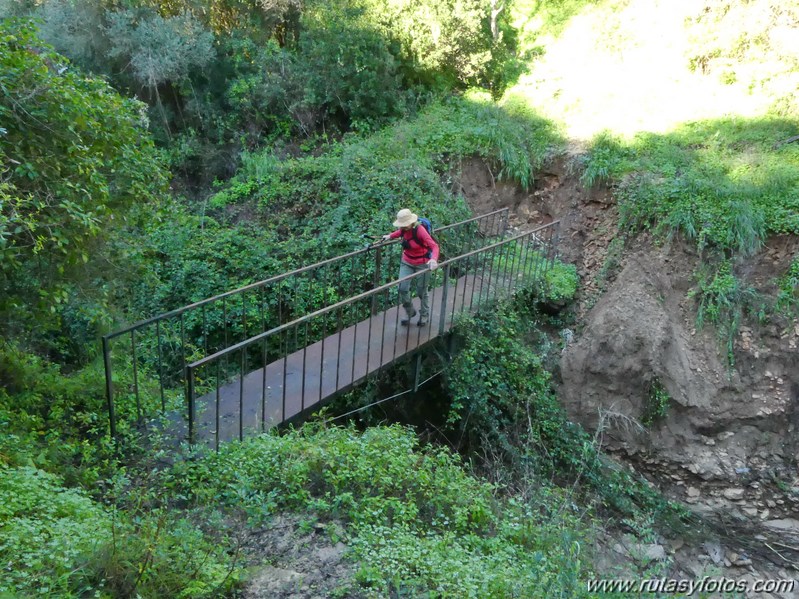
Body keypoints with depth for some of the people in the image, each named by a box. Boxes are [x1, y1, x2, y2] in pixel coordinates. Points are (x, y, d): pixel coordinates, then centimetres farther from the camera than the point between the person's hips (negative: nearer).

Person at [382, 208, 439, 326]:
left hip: (421, 264, -5)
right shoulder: (405, 228, -9)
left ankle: (424, 315, 32)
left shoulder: (419, 230, -27)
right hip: (406, 262, 5)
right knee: (402, 288, -8)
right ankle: (409, 311, 18)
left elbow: (434, 246, -34)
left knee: (421, 291, 7)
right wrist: (390, 236, 17)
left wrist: (434, 259, -50)